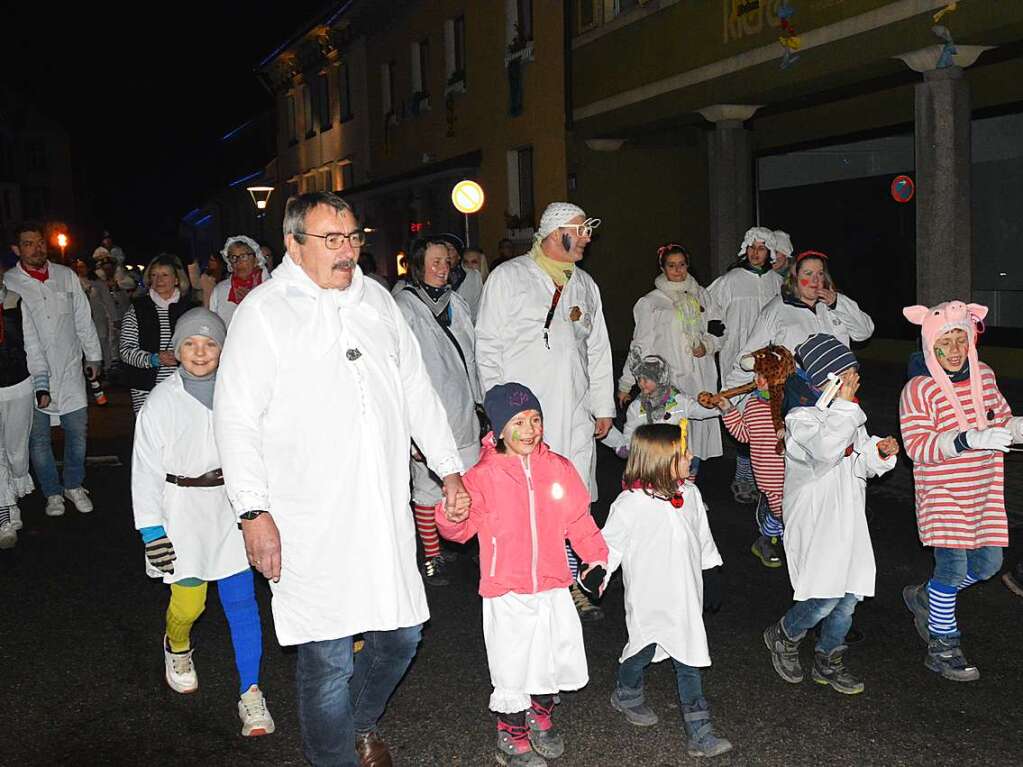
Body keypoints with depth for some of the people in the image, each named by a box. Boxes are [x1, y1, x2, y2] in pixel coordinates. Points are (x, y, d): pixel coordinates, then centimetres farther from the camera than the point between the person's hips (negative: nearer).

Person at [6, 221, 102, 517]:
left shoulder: (66, 276, 4)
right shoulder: (9, 284, -8)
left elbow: (83, 319, 13)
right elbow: (25, 336, -13)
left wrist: (94, 356, 14)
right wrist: (40, 381, -17)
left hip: (70, 371, 3)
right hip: (32, 377, -2)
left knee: (77, 432, 8)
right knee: (39, 440, 6)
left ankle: (74, 486, 28)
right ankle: (53, 493, 24)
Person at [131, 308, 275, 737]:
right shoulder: (162, 401, -5)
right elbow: (146, 469, -5)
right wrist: (151, 529, -10)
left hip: (232, 505, 2)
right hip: (183, 508, -1)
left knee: (241, 598, -2)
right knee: (189, 601, 1)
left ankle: (250, 692, 5)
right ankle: (177, 647, 37)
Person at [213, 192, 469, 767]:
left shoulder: (376, 299, 12)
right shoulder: (264, 311, -5)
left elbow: (416, 388, 18)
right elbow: (237, 418, -7)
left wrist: (450, 469, 15)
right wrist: (254, 511, -13)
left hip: (386, 515, 6)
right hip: (313, 527, -5)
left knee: (401, 634, 14)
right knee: (327, 658, 0)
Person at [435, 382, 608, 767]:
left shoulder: (559, 468, -1)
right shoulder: (483, 476, -11)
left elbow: (579, 519, 7)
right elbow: (462, 529, -10)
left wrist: (597, 555, -1)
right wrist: (453, 516, -31)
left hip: (552, 585, 4)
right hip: (507, 593, -4)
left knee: (557, 656, 17)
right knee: (513, 667, 6)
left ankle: (541, 716, 44)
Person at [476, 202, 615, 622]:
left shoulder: (584, 284, 17)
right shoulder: (508, 277, 1)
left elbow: (598, 350, 21)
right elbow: (488, 346, -1)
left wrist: (603, 405, 16)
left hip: (575, 414, 5)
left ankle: (570, 583, 19)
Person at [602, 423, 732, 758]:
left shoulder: (690, 494, -2)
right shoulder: (629, 504, -19)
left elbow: (702, 536, 12)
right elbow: (610, 545, -7)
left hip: (685, 597, 5)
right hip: (649, 600, -4)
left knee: (689, 658, 8)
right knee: (643, 649, 13)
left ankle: (700, 733, 14)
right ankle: (627, 694, 45)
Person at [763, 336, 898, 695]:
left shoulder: (849, 413, 10)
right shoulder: (802, 417, -15)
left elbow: (859, 465, 17)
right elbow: (825, 450, -35)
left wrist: (879, 453, -4)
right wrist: (844, 405, -30)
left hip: (848, 519, 8)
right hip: (814, 522, -8)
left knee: (848, 598, 11)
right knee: (825, 599, -11)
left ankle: (828, 661, 31)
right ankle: (783, 636, 18)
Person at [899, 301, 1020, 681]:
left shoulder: (984, 376, 4)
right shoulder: (918, 389, -14)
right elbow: (917, 447, -19)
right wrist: (967, 440, -32)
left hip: (984, 493, 6)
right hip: (942, 493, -6)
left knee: (987, 563, 11)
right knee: (953, 567, -5)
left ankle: (924, 597, 36)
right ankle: (943, 647, 14)